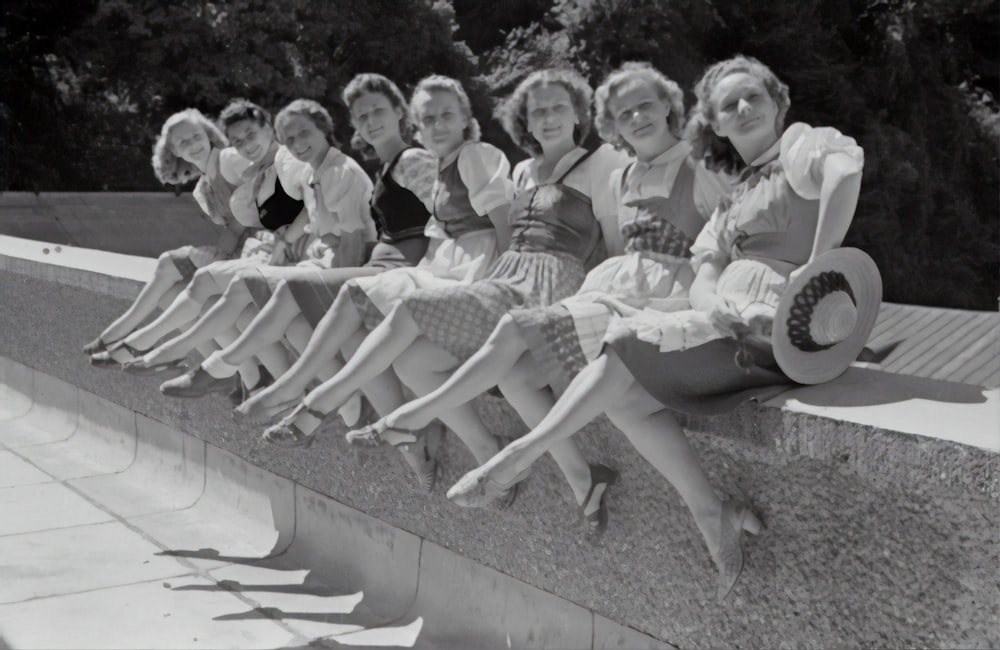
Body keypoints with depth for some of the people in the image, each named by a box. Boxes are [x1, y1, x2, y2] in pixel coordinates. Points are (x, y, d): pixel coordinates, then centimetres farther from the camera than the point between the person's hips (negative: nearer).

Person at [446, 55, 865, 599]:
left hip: (782, 326, -8)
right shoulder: (734, 202, 25)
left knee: (626, 341, -17)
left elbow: (847, 167, -22)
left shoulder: (801, 145, 4)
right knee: (624, 395, -9)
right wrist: (730, 308, -15)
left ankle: (524, 454, -9)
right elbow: (703, 286, 9)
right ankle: (713, 516, -4)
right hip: (740, 323, 8)